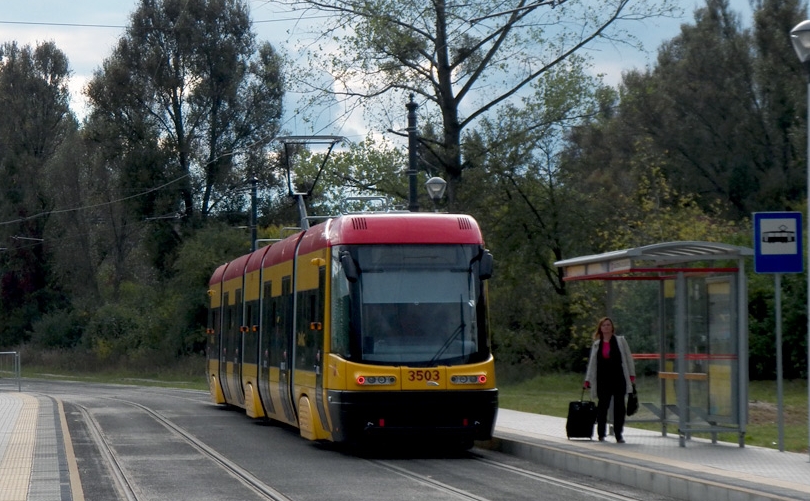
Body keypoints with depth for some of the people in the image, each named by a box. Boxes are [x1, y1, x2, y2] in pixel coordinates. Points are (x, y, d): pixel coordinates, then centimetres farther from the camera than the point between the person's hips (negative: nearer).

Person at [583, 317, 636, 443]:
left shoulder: (621, 341, 6)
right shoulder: (596, 344, 11)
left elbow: (628, 358, 6)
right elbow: (592, 363, 14)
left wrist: (631, 374, 1)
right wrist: (588, 380, 10)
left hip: (619, 378, -1)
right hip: (603, 379, 1)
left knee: (619, 406, -1)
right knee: (602, 406, 2)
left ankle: (619, 435, 4)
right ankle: (601, 434, 13)